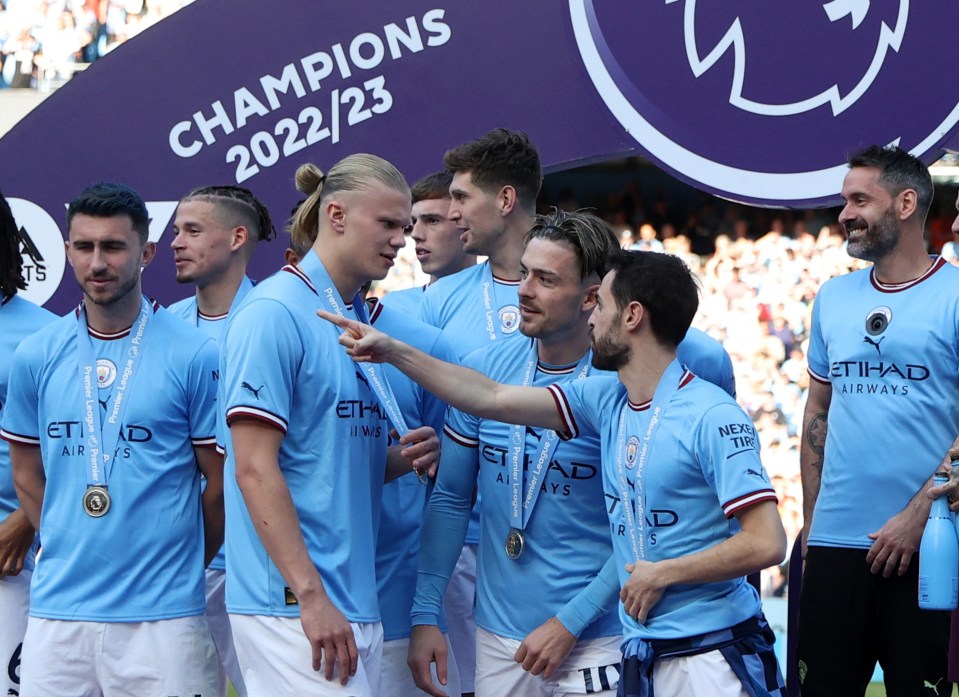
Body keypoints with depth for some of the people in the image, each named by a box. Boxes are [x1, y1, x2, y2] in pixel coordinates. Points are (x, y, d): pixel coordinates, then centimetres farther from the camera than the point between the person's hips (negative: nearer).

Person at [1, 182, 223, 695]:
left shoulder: (195, 356, -3)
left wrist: (183, 566, 8)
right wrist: (71, 553, 12)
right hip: (57, 610, 3)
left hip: (162, 616, -3)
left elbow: (221, 484, 4)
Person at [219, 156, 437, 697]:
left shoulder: (361, 320, 16)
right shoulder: (275, 313, -9)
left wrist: (403, 460, 3)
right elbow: (255, 469, -16)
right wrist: (311, 597, -20)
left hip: (358, 602, 9)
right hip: (291, 605, -9)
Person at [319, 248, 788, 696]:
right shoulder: (607, 400, 9)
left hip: (710, 657, -7)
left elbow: (766, 543, -19)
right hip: (643, 655, 7)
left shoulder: (712, 417, -14)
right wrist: (392, 351, 13)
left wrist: (661, 575, -10)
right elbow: (493, 399, 15)